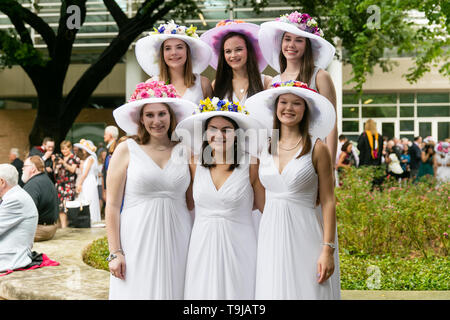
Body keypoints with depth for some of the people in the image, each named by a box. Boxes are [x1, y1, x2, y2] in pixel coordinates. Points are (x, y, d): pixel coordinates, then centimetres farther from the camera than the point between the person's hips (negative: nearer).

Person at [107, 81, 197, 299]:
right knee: (138, 292, -1)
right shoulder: (126, 150, 1)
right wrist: (115, 252, -7)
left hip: (176, 240, 2)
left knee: (172, 291, 3)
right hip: (137, 240, -2)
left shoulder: (184, 151, 7)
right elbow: (112, 205, -2)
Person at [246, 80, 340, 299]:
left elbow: (328, 201, -6)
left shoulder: (316, 148, -3)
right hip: (271, 234, 4)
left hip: (305, 233, -4)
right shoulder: (265, 149, 9)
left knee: (306, 290, -2)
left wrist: (328, 249, -12)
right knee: (274, 290, 6)